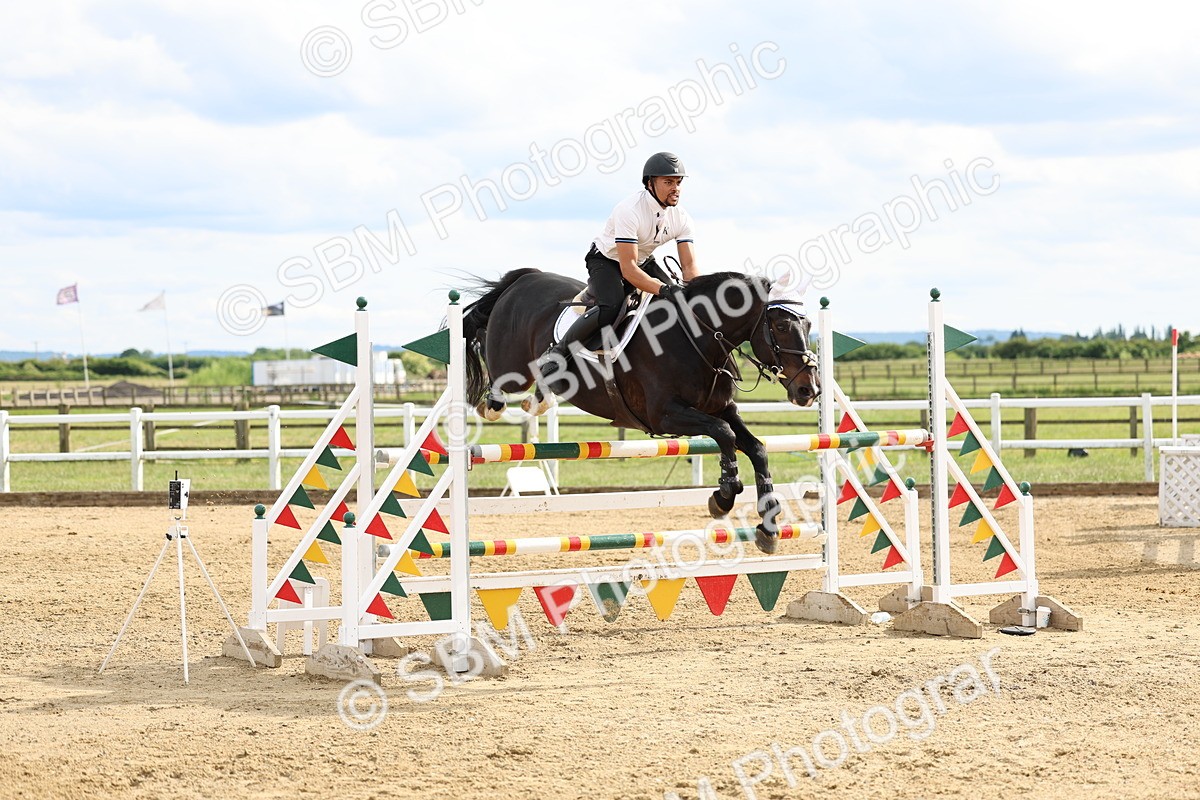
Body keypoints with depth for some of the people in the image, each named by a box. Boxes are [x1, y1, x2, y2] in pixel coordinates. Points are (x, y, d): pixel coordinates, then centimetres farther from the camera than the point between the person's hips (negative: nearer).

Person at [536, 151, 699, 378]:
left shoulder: (680, 218, -12)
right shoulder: (629, 211, -32)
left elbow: (689, 266, -14)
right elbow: (627, 269, -37)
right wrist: (663, 289, -50)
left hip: (644, 262, 7)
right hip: (606, 260, -7)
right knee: (610, 308, -34)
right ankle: (557, 352, -21)